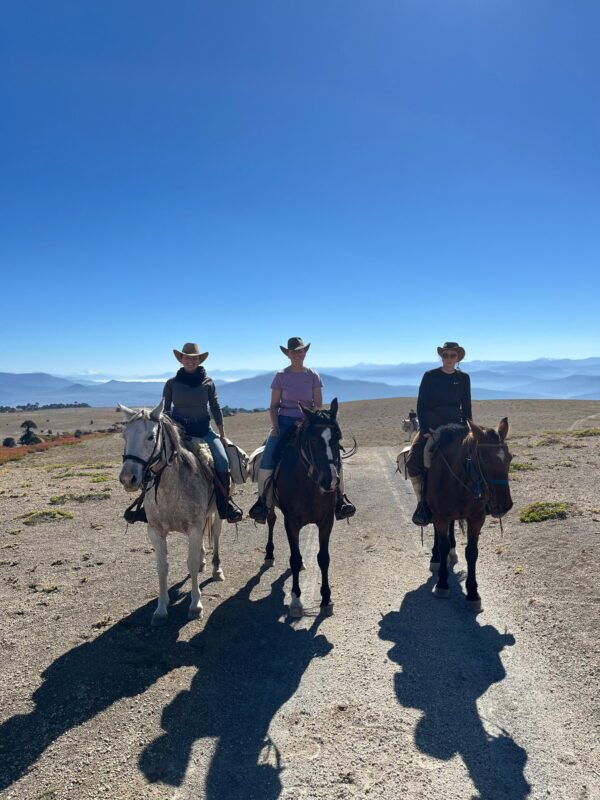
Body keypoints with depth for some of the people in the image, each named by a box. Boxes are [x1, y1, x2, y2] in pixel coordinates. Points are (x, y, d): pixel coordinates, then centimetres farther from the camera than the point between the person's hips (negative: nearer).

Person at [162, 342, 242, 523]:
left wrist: (222, 435, 5)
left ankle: (226, 501, -4)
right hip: (178, 430, -1)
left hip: (204, 429, 1)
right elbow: (164, 410, 10)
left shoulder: (208, 382, 7)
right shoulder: (172, 383, 5)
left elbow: (216, 408, 9)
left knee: (223, 461, -19)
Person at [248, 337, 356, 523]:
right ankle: (263, 499, -1)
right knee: (268, 458, -19)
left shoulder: (313, 376, 4)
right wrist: (275, 427, -9)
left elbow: (318, 405, 3)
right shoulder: (281, 376, 4)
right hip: (284, 422, 0)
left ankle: (339, 498, -4)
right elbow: (273, 405, 5)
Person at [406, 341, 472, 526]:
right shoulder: (430, 376, -1)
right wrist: (425, 430, -12)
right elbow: (421, 406, -2)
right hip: (430, 427, -2)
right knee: (412, 461, -21)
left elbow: (466, 407, 11)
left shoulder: (464, 378, 6)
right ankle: (422, 502, -7)